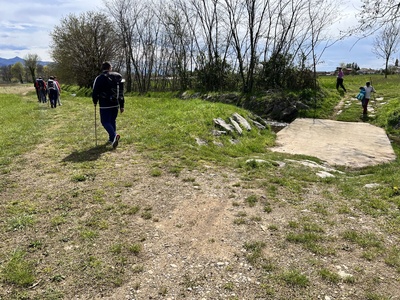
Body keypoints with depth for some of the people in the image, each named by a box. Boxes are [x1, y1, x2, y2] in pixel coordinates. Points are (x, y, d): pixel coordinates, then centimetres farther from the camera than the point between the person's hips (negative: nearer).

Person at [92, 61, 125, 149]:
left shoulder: (99, 78, -7)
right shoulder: (118, 77, 9)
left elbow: (95, 92, -7)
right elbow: (121, 93, 11)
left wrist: (95, 102, 12)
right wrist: (121, 106, 15)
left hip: (105, 105, -5)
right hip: (115, 104, 5)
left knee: (105, 122, -1)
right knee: (113, 121, 16)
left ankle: (114, 136, -24)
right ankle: (112, 139, 22)